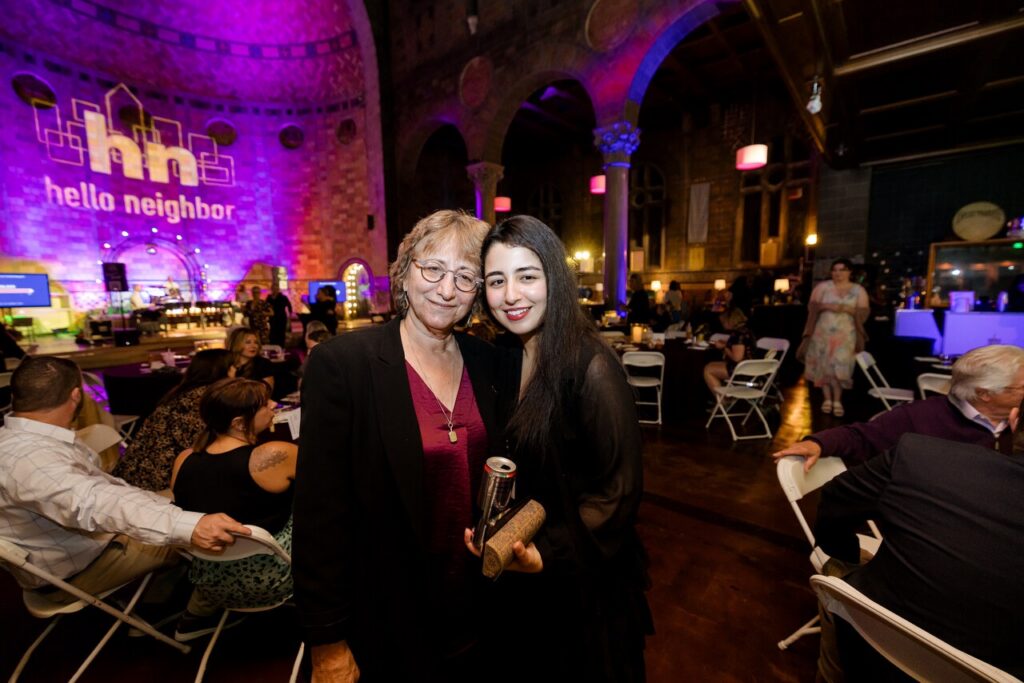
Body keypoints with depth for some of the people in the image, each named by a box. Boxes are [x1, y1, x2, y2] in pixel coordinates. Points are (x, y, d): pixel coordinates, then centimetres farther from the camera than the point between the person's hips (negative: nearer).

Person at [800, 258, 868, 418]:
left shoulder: (858, 290, 5)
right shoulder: (823, 287, 3)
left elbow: (863, 313, -2)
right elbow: (812, 307, -3)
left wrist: (846, 309, -17)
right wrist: (827, 306, -19)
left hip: (845, 334, 0)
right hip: (822, 332, 1)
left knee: (840, 367, -5)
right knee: (823, 366, 4)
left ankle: (837, 400, 7)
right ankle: (827, 399, 15)